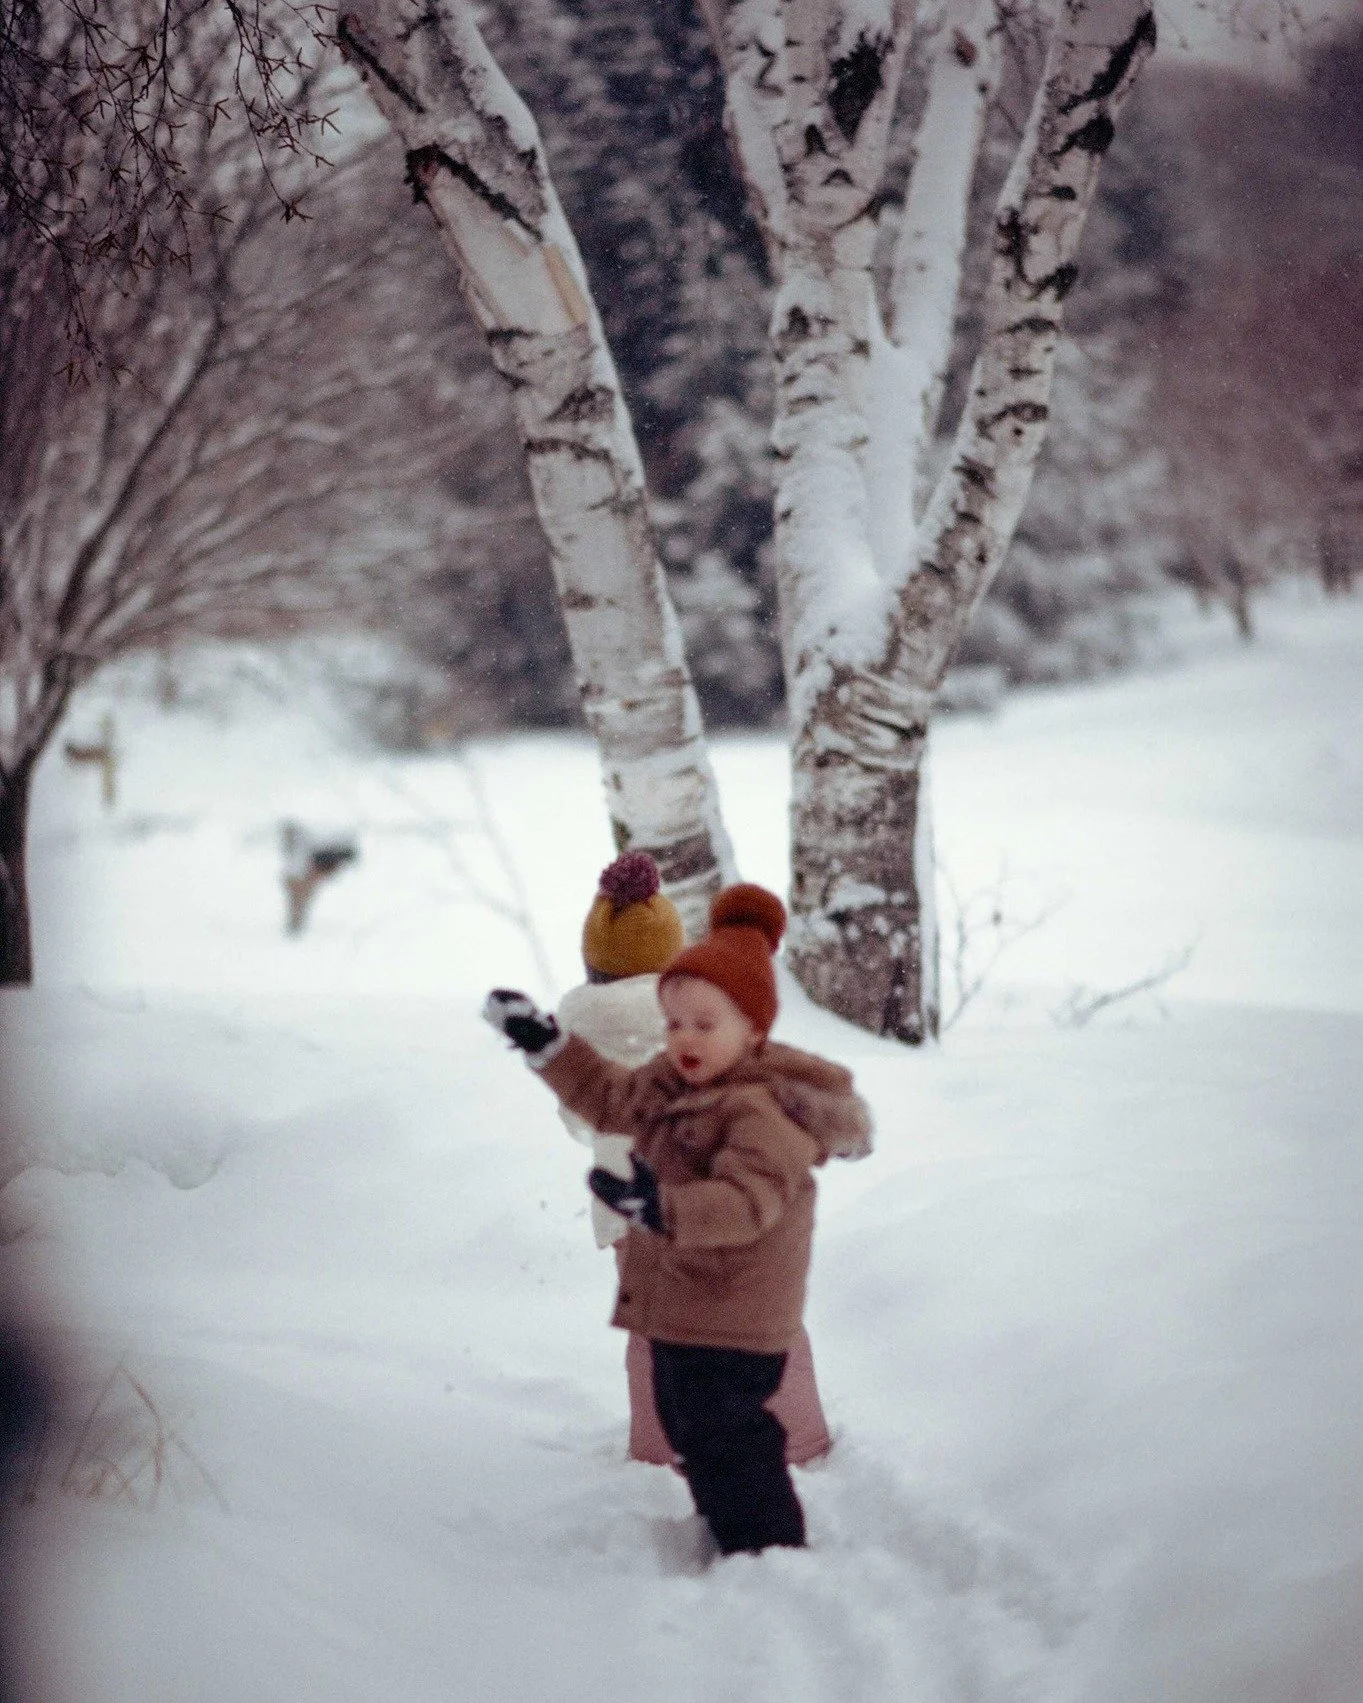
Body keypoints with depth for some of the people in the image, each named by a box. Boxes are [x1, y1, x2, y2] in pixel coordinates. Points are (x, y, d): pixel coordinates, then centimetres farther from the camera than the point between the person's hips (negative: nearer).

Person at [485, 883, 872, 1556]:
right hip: (678, 1309, 10)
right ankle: (730, 1537, 34)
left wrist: (660, 1208, -49)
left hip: (732, 1323, -10)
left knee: (727, 1443, -8)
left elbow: (743, 1202, -35)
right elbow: (608, 1096, 24)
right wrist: (544, 1041, 18)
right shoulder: (671, 1083, 7)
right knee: (692, 1433, 20)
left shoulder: (767, 1107, -24)